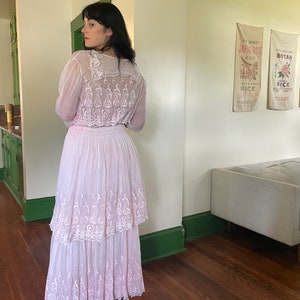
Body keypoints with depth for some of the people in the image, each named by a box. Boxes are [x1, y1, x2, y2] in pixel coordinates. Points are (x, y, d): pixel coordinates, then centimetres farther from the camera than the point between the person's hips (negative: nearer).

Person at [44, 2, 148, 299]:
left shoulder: (81, 61, -11)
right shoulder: (134, 72, 5)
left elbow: (64, 112, -7)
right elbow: (137, 123, 10)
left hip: (85, 149, -5)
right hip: (120, 149, 6)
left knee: (82, 222, 8)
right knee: (117, 222, 16)